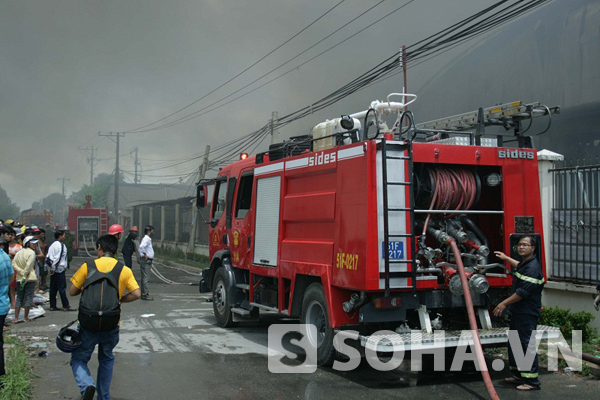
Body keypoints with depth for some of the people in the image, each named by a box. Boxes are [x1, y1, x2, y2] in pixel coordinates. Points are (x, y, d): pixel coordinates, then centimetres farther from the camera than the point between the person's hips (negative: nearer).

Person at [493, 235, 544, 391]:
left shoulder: (533, 267, -18)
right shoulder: (525, 264, 15)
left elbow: (523, 292, -25)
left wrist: (504, 303, -21)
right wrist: (507, 258, 47)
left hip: (527, 313, -11)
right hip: (518, 311, 11)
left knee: (527, 344, -9)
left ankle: (532, 381, -5)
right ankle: (519, 375, 27)